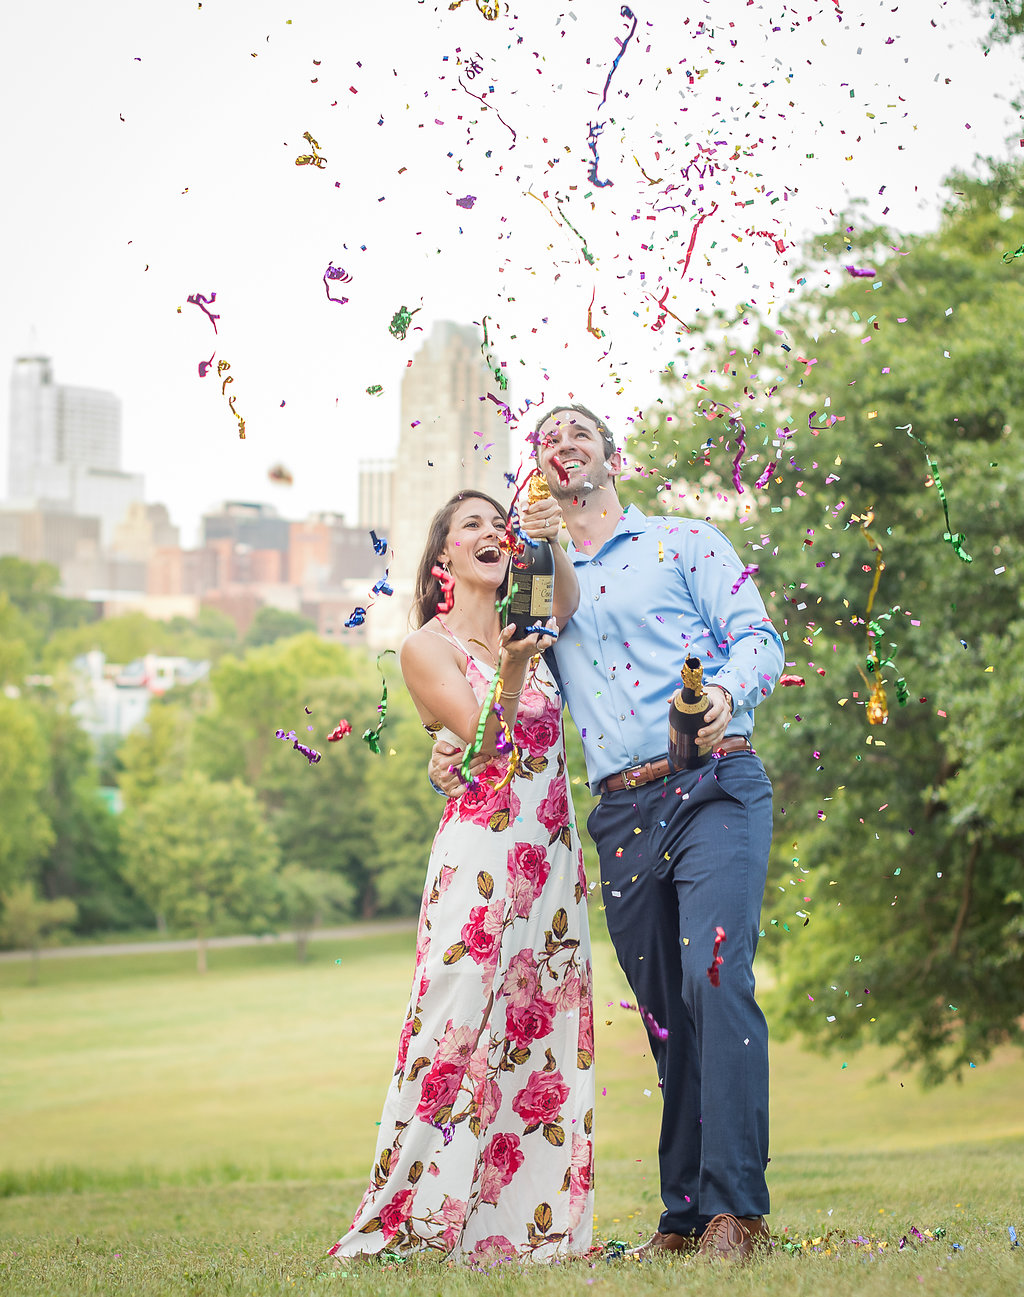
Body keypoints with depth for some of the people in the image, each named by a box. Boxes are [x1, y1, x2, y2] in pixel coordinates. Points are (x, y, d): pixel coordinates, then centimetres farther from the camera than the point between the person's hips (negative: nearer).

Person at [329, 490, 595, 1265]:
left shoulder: (526, 627, 16)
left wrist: (551, 546, -22)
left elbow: (568, 606, -5)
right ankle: (417, 1221, -10)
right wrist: (508, 675, -30)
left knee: (545, 1032, 2)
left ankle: (533, 1222, 4)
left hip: (552, 854, 5)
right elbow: (483, 740, -12)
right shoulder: (429, 647, 0)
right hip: (479, 852, -5)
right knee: (463, 1025, -12)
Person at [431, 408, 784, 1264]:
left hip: (714, 788, -4)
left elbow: (757, 637, 1)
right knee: (665, 1013, 3)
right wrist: (452, 754, 4)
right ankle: (685, 1216, 6)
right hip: (622, 816, 4)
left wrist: (726, 692, -21)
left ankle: (736, 1208, -22)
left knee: (715, 977, -20)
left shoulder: (685, 543, 11)